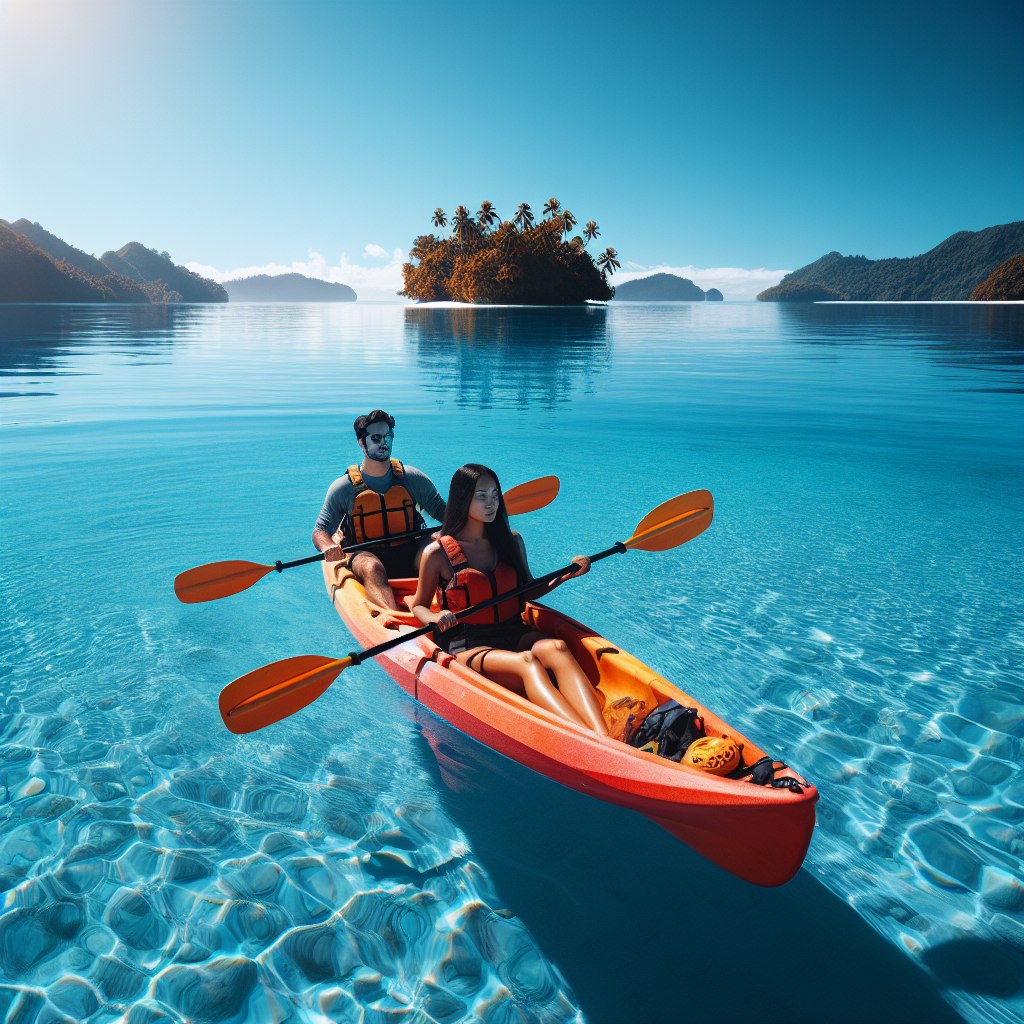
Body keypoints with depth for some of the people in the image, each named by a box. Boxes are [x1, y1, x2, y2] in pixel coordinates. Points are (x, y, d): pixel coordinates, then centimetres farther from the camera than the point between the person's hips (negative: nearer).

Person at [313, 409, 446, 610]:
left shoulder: (414, 479, 7)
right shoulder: (343, 488, 3)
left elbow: (442, 512, 12)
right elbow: (319, 532, 3)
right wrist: (327, 546, -22)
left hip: (408, 555, 2)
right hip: (365, 554, -1)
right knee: (371, 568, -37)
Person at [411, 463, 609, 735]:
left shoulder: (511, 541, 13)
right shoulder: (437, 553, 0)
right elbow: (418, 606, 10)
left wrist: (566, 574, 7)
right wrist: (435, 618, -13)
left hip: (516, 635, 4)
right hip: (470, 646, -3)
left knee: (555, 647, -34)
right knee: (526, 662, -37)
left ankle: (604, 737, -56)